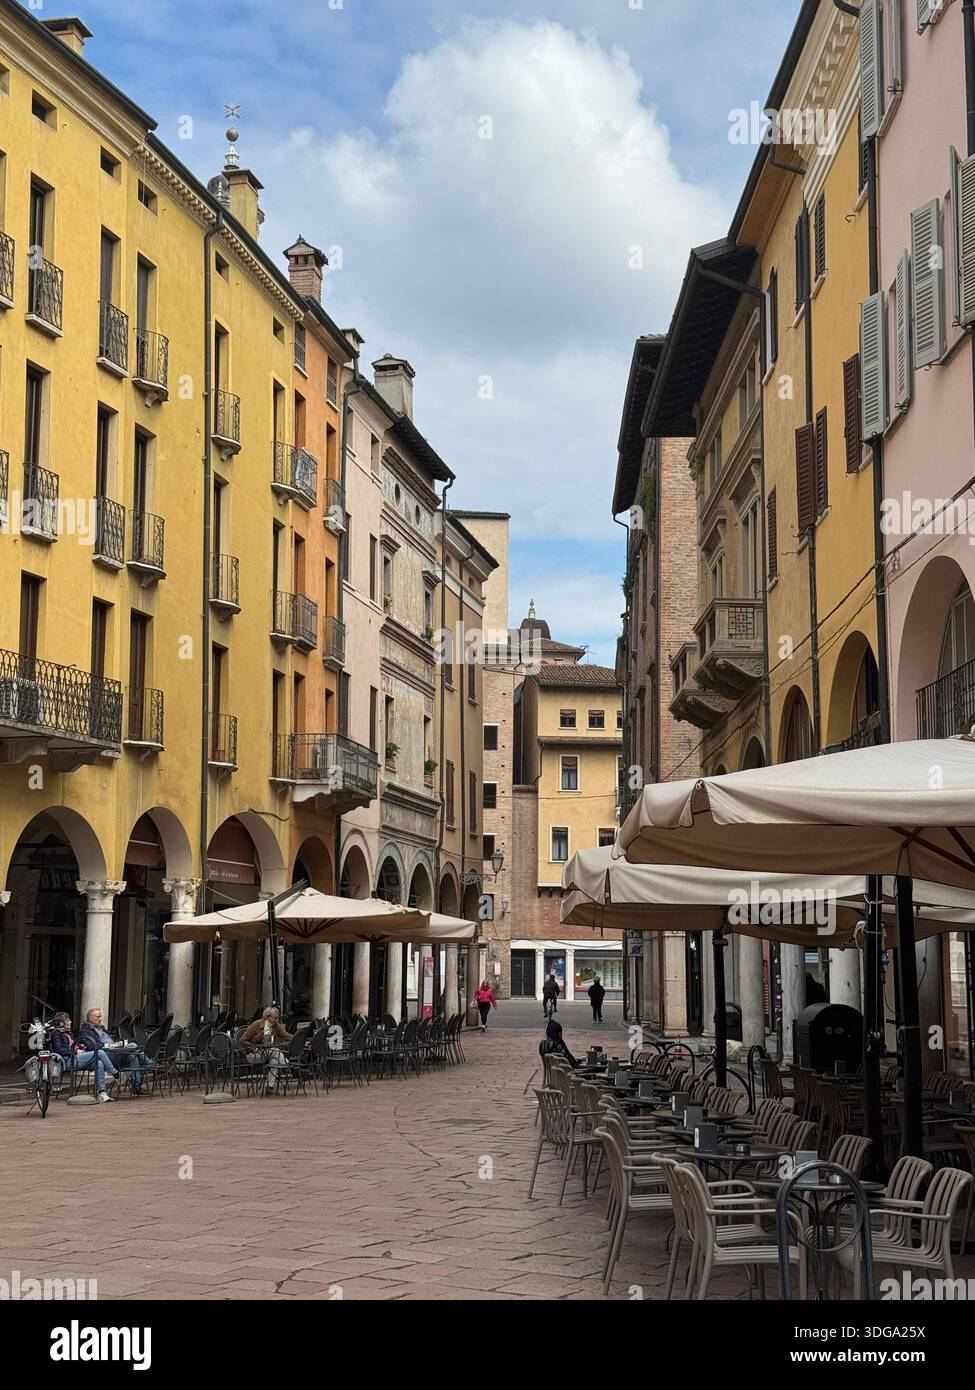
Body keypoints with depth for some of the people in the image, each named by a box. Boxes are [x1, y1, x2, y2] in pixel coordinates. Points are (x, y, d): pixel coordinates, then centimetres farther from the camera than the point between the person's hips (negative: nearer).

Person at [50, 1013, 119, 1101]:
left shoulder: (68, 1033, 27)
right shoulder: (56, 1034, 0)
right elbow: (60, 1050, -12)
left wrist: (80, 1046, 11)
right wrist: (76, 1051, -14)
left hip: (76, 1058, 9)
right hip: (69, 1061, -9)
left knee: (99, 1063, -15)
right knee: (100, 1053, -19)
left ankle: (102, 1093, -17)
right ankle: (115, 1075, -8)